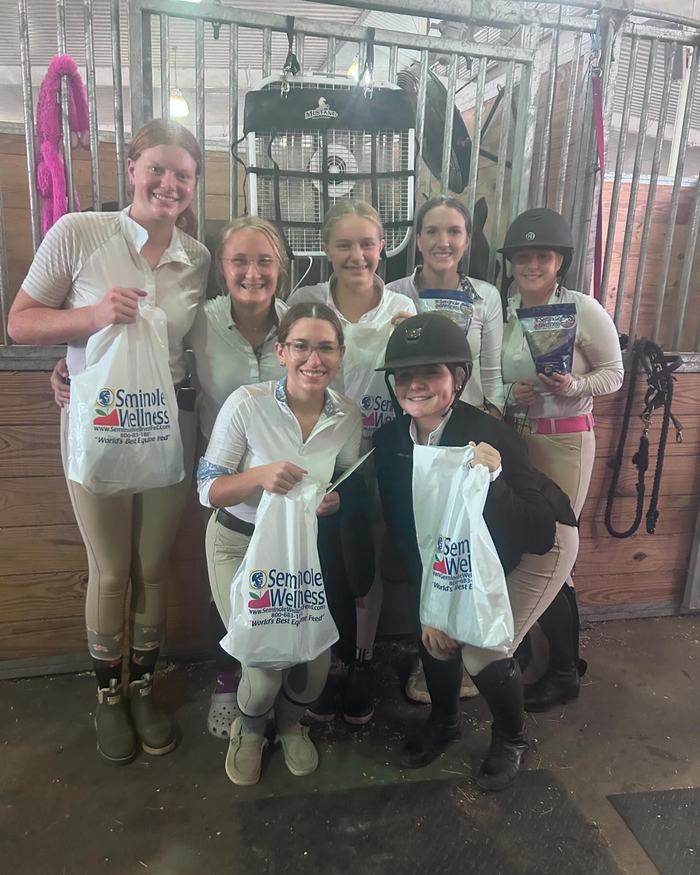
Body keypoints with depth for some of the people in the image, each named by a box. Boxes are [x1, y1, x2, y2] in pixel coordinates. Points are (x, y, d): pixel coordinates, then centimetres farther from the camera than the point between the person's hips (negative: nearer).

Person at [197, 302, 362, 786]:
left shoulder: (349, 415, -10)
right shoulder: (246, 404, -21)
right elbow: (208, 490, -16)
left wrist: (335, 501, -19)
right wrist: (260, 475, -35)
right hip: (240, 544, -2)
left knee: (317, 657, -7)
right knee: (267, 657, -11)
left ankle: (292, 722, 32)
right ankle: (250, 729, 28)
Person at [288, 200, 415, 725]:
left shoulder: (402, 310, -3)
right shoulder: (305, 302, -4)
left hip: (375, 461, 0)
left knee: (365, 564, 12)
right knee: (325, 563, 9)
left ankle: (362, 665, 34)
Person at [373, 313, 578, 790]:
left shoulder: (491, 435, -35)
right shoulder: (390, 439, -19)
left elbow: (532, 530, -33)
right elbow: (405, 529, -9)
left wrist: (492, 479, -50)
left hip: (538, 544, -4)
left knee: (483, 650, -11)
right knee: (437, 632, -2)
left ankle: (512, 738, 22)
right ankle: (444, 720, 31)